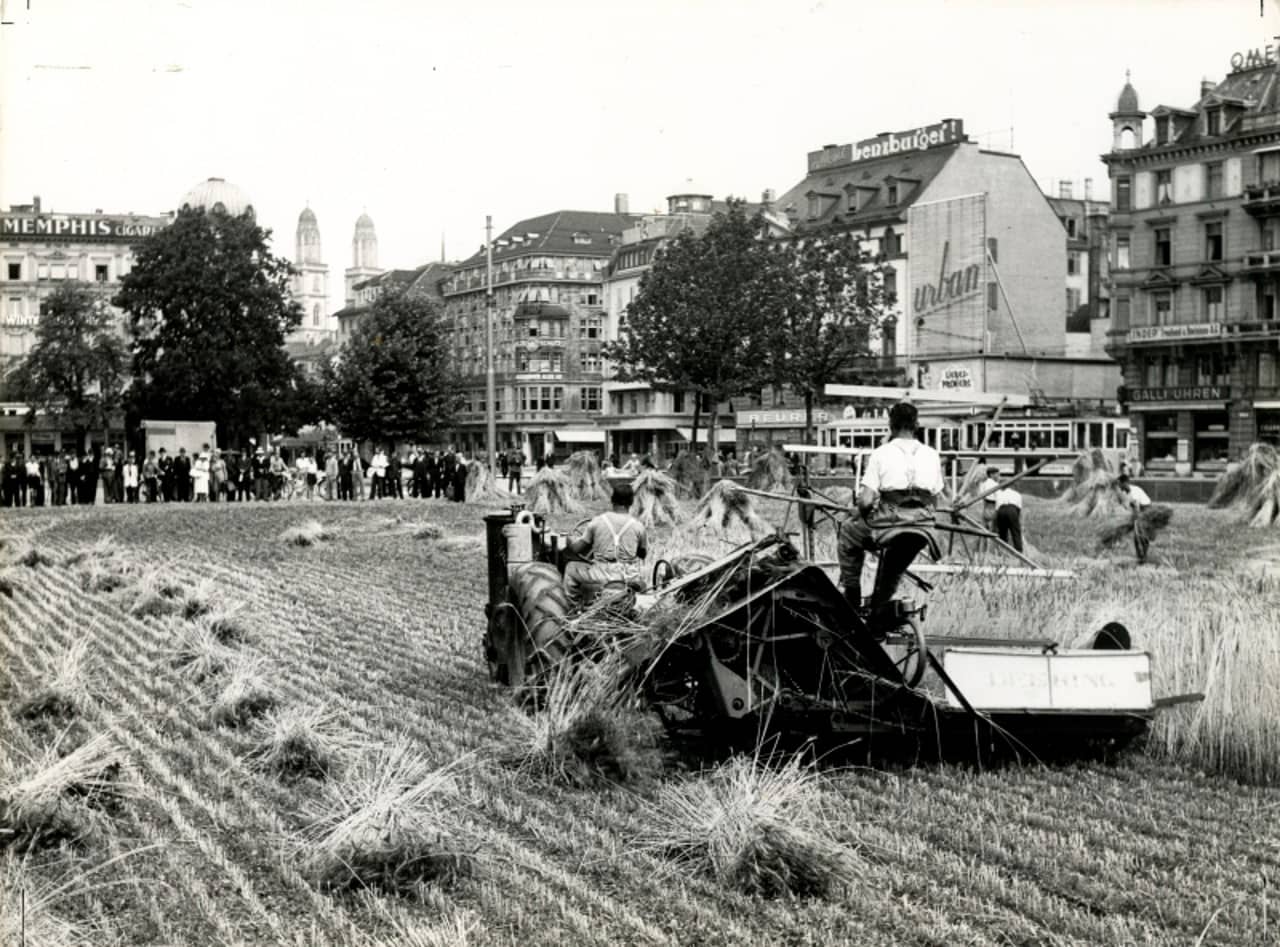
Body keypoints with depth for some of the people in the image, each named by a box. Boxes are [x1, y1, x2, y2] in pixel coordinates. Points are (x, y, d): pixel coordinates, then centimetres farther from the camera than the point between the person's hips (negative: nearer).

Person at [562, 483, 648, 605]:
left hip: (602, 576, -1)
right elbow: (643, 553, 9)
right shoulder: (638, 526, -4)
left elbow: (575, 549, 0)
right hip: (630, 579, 1)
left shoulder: (596, 522, -4)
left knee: (571, 568, 25)